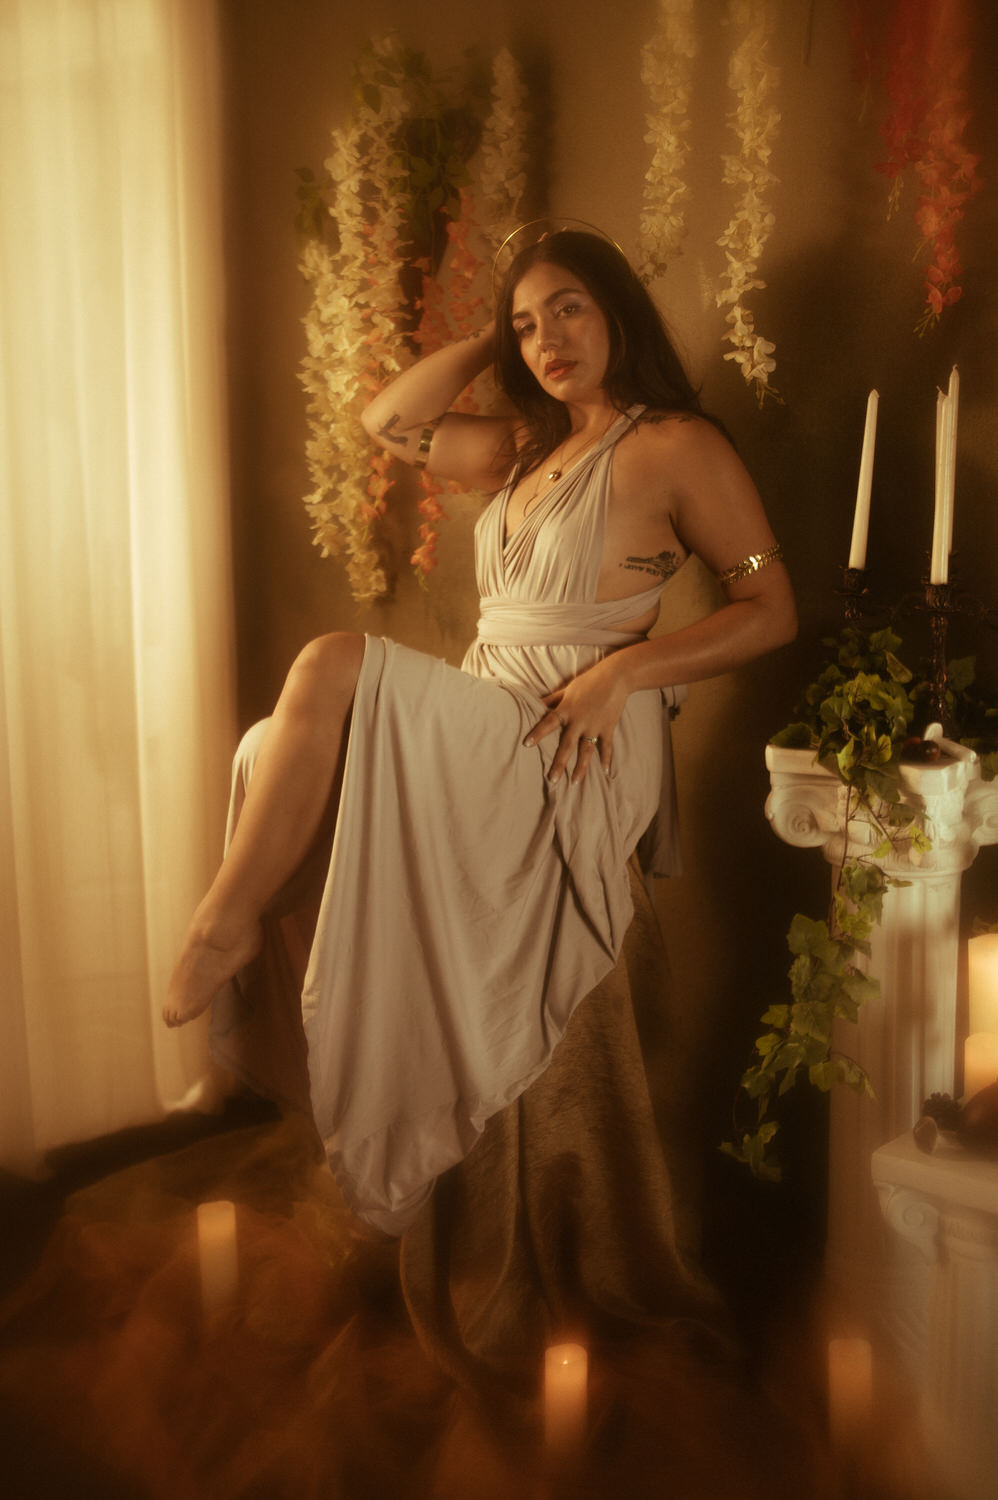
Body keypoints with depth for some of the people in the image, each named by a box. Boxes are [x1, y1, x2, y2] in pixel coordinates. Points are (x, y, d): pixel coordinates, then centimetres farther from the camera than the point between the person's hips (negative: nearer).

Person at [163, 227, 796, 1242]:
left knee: (334, 671, -26)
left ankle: (225, 922, -11)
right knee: (277, 753, -12)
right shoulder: (528, 446, 22)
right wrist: (492, 339, 19)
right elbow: (388, 421, 23)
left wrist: (623, 669, -17)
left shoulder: (677, 447, -1)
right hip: (481, 729, 8)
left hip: (573, 752, -8)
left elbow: (771, 609, -5)